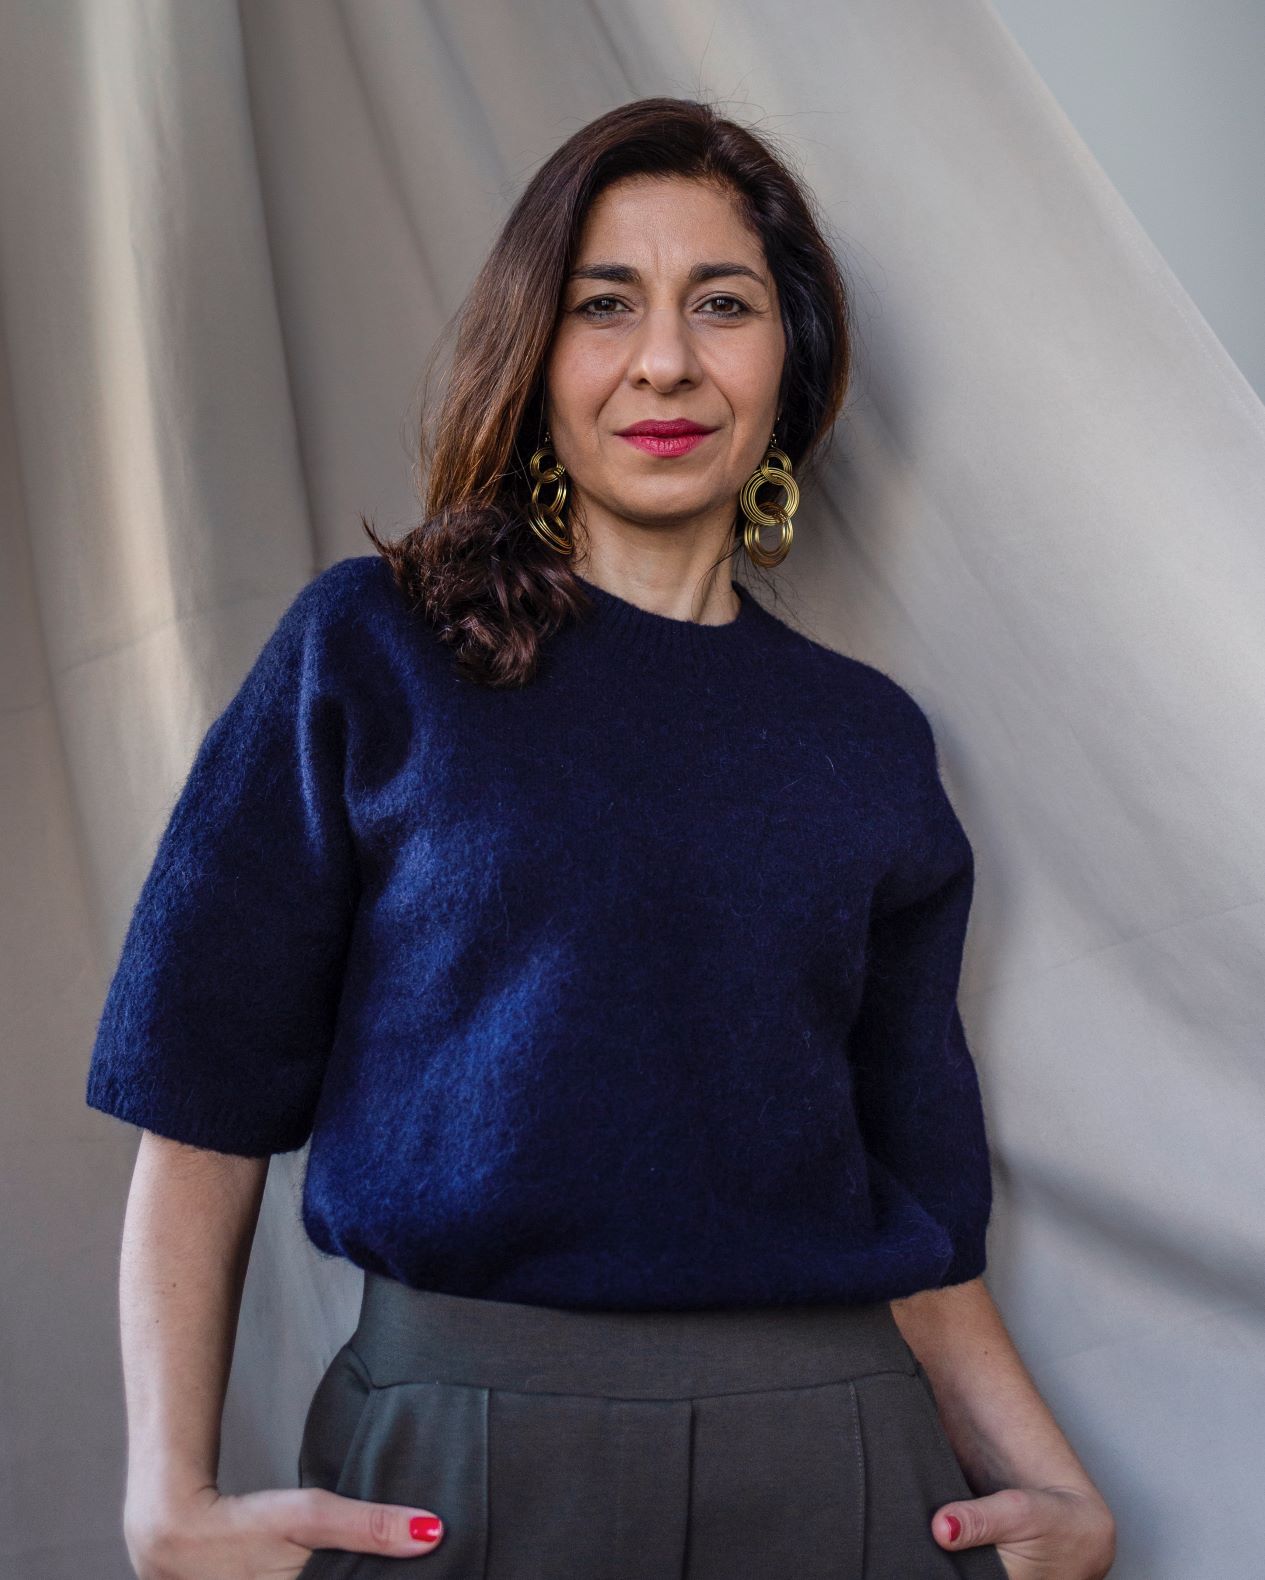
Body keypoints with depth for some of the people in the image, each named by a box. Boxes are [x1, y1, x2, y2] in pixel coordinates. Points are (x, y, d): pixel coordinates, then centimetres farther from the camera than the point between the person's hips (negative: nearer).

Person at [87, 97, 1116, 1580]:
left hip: (830, 1458, 3)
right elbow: (204, 1112, -3)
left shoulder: (868, 738, 7)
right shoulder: (372, 651, 0)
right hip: (455, 1456, -2)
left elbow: (914, 1188, 11)